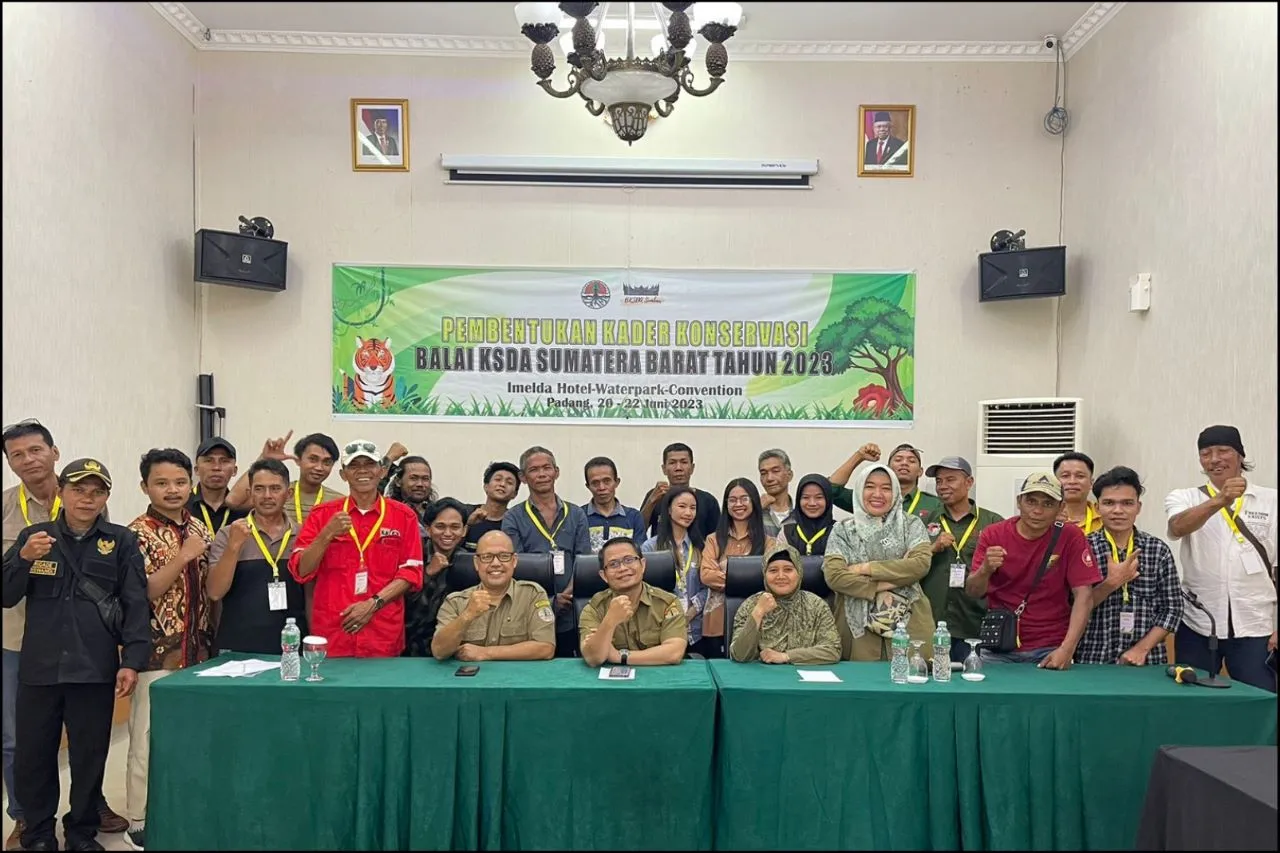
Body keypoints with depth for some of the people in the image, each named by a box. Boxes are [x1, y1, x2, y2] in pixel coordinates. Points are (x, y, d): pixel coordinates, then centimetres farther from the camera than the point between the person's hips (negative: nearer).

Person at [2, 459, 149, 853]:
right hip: (39, 667, 2)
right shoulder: (33, 535, 6)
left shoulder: (121, 541, 0)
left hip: (95, 669, -2)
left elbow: (136, 604, -3)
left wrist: (132, 660, -10)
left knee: (90, 756, 8)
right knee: (33, 755, 10)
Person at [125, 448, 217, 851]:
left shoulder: (199, 528, 8)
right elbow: (140, 594, -16)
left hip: (198, 650, 6)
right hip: (157, 651, -6)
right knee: (149, 738, 2)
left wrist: (213, 637, 11)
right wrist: (183, 557, -23)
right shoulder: (138, 533, -9)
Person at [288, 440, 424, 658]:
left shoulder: (403, 516, 3)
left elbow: (410, 572, 0)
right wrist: (327, 535, -15)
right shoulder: (322, 514, 5)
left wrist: (374, 604, -12)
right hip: (330, 634, 0)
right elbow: (300, 571, -1)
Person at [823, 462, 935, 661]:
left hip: (908, 623, 0)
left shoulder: (911, 524, 7)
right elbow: (833, 576, -6)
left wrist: (867, 568, -8)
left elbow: (921, 564, -9)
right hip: (858, 625, 0)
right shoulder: (843, 530, 6)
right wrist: (883, 586, -12)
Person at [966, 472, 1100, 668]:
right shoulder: (993, 535, -3)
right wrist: (985, 570, -28)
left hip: (1050, 650, -1)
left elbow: (1083, 596, -8)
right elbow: (972, 593, -6)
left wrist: (1067, 649, -18)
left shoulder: (1070, 537, -5)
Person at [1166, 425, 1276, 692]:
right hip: (1197, 623, 0)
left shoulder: (1271, 501, 5)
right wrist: (1219, 501, -36)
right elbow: (1177, 528, -20)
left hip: (1255, 625, 0)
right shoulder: (1185, 498, 3)